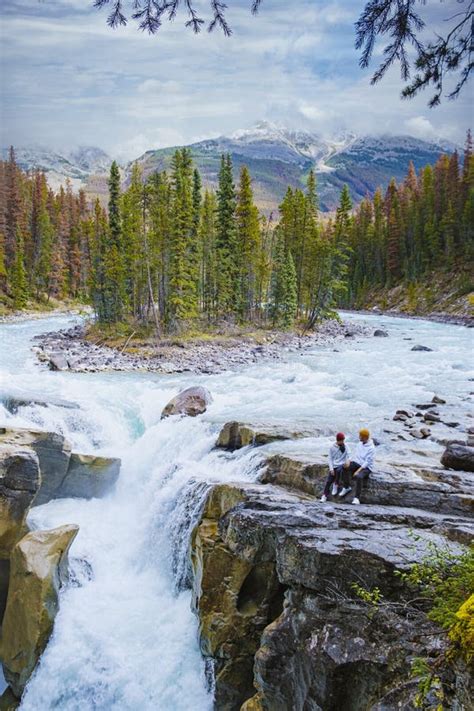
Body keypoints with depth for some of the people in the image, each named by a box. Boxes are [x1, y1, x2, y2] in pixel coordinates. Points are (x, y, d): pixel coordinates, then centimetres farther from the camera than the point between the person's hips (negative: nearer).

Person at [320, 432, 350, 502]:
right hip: (334, 466, 1)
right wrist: (331, 468, -8)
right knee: (329, 481, -8)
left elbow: (347, 454, 4)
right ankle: (325, 495, 5)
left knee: (338, 470, -34)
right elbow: (330, 458, 1)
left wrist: (347, 460, -18)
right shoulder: (332, 447, -1)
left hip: (341, 465, -1)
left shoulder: (345, 446, 1)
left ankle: (336, 485, -10)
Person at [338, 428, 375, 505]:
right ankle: (346, 487, -8)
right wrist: (350, 461, -5)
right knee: (344, 467, -22)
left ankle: (357, 498, -28)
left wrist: (358, 471, -26)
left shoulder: (371, 448, -17)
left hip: (366, 467, -7)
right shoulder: (360, 443, 5)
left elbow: (367, 462, -20)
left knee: (358, 476, -37)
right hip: (357, 463, 7)